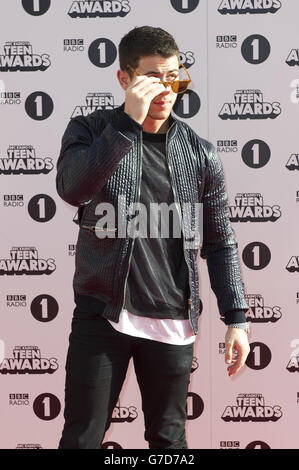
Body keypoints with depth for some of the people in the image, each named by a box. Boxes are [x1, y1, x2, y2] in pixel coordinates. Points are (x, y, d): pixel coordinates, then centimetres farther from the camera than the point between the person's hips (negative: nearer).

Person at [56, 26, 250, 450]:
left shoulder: (200, 154, 4)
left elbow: (220, 242, 8)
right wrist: (129, 122, -25)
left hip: (173, 323, 2)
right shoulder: (91, 132, 0)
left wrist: (236, 317, 2)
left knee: (169, 438, 13)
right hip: (102, 316, -1)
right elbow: (72, 188, -21)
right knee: (82, 437, 5)